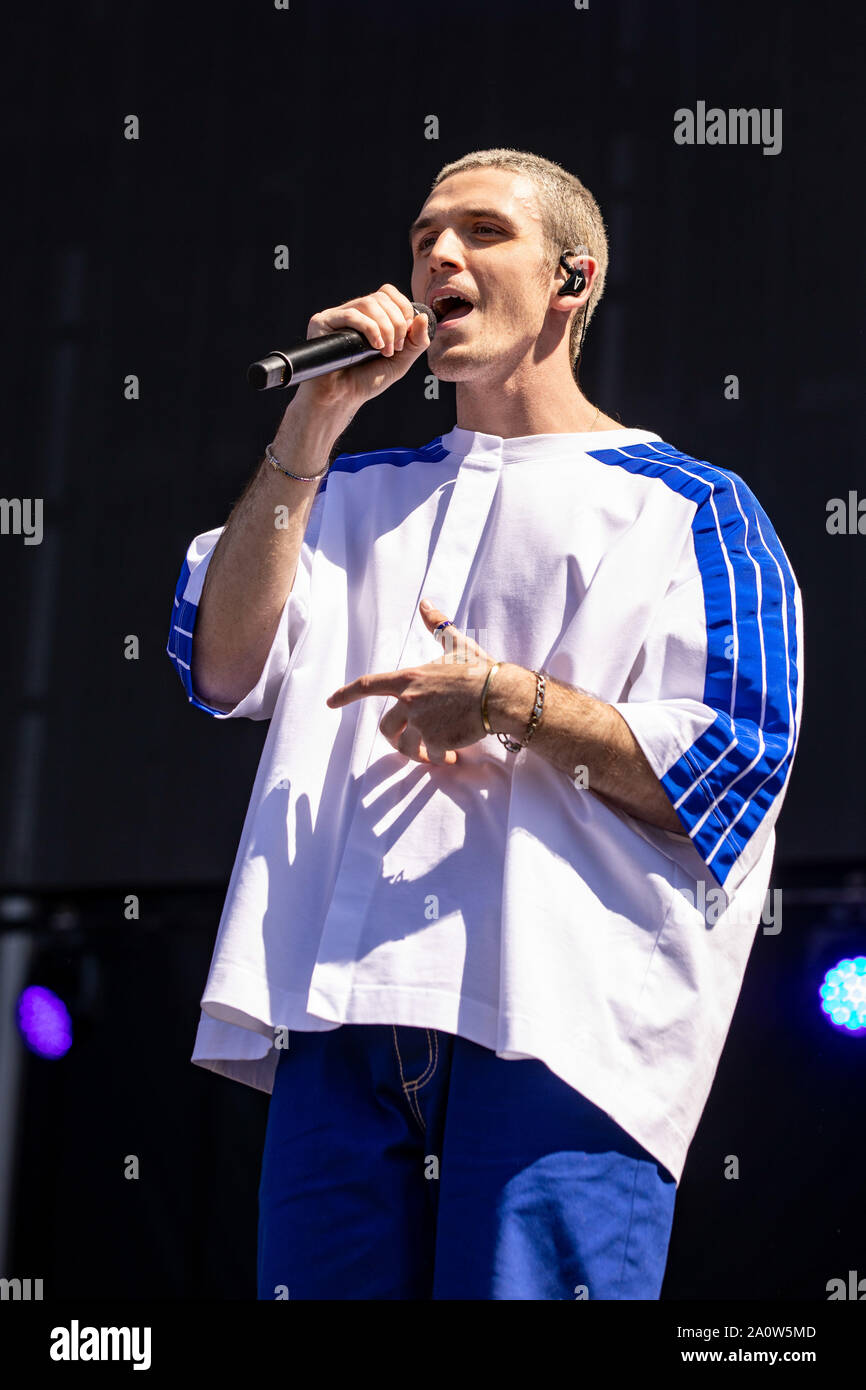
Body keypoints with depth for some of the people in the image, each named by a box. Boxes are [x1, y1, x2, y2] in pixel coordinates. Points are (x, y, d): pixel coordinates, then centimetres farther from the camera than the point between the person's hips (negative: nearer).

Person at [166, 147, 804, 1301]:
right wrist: (316, 417, 5)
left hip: (560, 1024, -4)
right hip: (340, 1008, 4)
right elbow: (222, 665, 8)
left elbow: (735, 770, 0)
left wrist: (509, 704, -10)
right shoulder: (361, 493, 25)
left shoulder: (687, 505, 10)